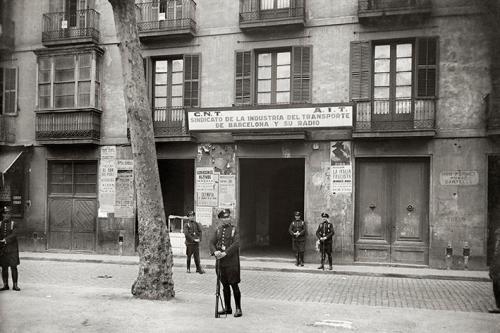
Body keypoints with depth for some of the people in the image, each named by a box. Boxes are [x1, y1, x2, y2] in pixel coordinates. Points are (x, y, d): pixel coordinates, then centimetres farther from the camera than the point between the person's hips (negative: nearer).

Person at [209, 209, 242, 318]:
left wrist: (225, 253, -24)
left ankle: (238, 309, 6)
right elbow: (212, 242, 2)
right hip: (220, 262, 4)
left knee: (234, 285, -3)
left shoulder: (234, 230, -1)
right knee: (225, 285, 11)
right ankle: (228, 308, 21)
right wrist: (215, 251, -18)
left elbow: (236, 244, -14)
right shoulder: (218, 230, 11)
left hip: (232, 262, -4)